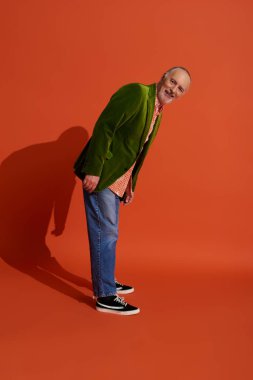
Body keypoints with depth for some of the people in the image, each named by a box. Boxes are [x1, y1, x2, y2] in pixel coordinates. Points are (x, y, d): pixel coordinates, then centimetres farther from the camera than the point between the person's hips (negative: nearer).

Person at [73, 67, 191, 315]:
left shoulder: (157, 114, 14)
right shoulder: (136, 92, -14)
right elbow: (104, 127, -21)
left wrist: (131, 186, 19)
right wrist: (93, 171, -25)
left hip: (117, 179, 9)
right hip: (100, 175, -9)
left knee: (108, 233, 19)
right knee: (105, 234, -4)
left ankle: (105, 282, 34)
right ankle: (105, 297, 7)